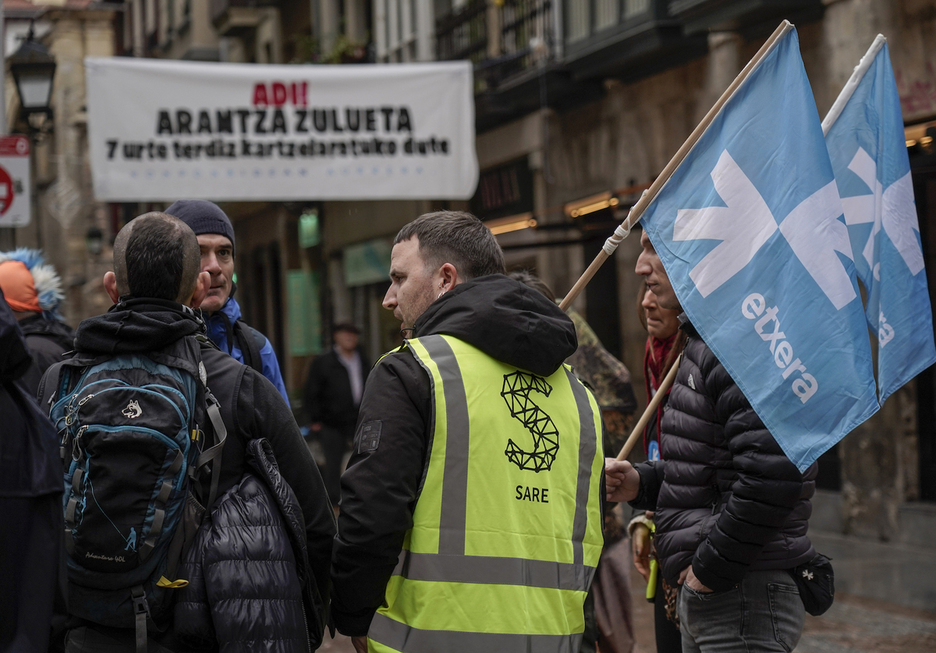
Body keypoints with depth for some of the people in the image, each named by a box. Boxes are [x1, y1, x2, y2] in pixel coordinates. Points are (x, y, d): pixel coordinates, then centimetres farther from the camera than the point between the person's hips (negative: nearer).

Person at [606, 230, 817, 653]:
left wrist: (711, 568, -19)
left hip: (744, 598, -10)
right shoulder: (706, 340, 16)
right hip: (705, 592, 10)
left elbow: (772, 475, -28)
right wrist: (642, 483, 8)